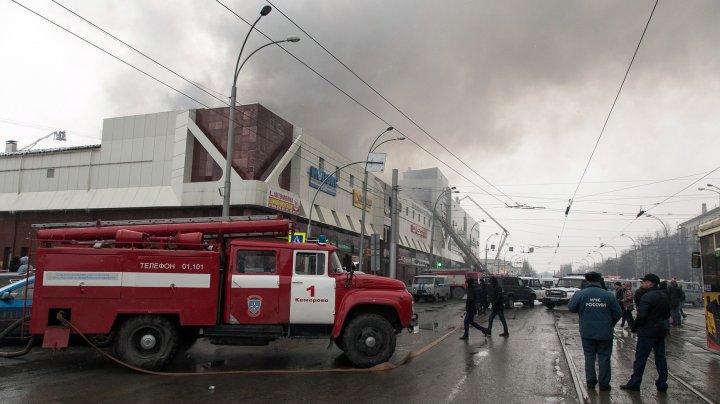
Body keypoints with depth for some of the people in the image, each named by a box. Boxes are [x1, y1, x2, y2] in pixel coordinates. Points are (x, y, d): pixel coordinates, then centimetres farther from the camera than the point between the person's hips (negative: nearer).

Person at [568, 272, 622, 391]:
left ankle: (590, 381, 17)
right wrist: (610, 324, 13)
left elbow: (571, 308, -5)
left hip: (587, 332, 1)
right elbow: (618, 313, -3)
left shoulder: (580, 294, -10)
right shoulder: (608, 295, -8)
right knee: (604, 357, 9)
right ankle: (604, 384, 13)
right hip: (605, 333, 0)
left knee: (589, 356, 13)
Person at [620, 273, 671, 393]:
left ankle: (634, 383, 4)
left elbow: (641, 315, -24)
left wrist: (634, 327, -10)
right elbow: (667, 314, 19)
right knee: (660, 358, 12)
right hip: (660, 331, 8)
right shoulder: (664, 296, 10)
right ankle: (662, 384, 17)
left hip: (647, 332, -8)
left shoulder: (647, 296, -18)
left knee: (640, 358, -2)